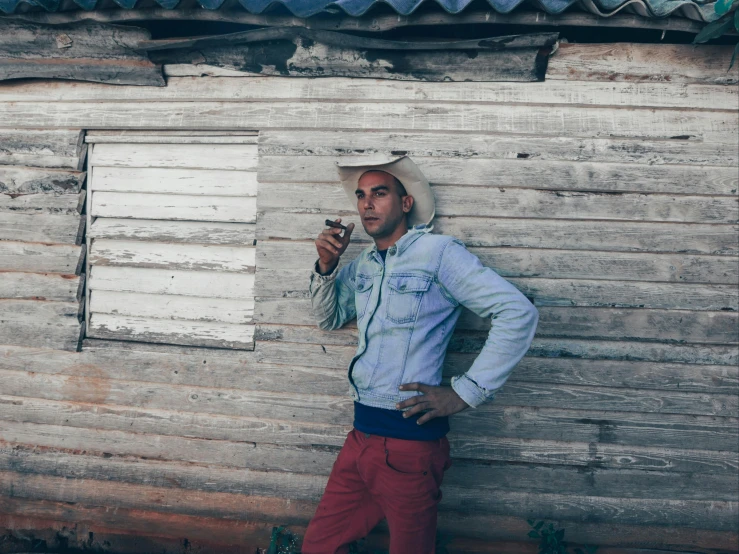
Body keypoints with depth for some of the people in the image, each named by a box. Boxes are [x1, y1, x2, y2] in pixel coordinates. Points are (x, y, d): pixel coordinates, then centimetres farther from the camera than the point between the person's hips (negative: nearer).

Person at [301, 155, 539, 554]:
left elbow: (519, 314, -16)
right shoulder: (362, 264, 12)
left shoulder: (438, 252, -10)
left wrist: (465, 393, -16)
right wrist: (326, 266, 4)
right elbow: (328, 319, 24)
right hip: (361, 434, 7)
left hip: (409, 440, -7)